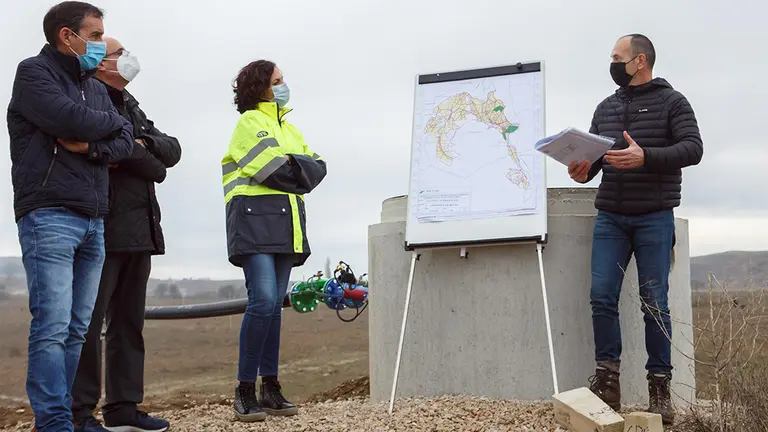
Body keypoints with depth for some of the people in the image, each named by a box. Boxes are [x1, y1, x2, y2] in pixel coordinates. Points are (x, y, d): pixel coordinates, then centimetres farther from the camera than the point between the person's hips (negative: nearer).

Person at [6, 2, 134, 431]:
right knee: (52, 326, -12)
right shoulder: (34, 72, 0)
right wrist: (110, 122, 3)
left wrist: (90, 145, -10)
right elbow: (71, 121, -16)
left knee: (77, 329, 5)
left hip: (93, 221, 7)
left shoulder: (95, 87, 21)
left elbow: (125, 142, 9)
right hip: (50, 216, -7)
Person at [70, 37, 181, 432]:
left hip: (138, 232, 9)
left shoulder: (129, 106, 23)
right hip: (102, 230, -9)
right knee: (88, 322, -7)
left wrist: (145, 144, -5)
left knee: (129, 322, 9)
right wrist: (150, 163, -4)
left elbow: (172, 151, 14)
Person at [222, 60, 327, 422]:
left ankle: (270, 388, 8)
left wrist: (291, 166, -6)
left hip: (285, 225, 8)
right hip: (255, 219, -7)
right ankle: (245, 389, -13)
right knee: (263, 300, -18)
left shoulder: (288, 128, 23)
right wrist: (298, 171, 3)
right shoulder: (250, 121, 0)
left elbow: (317, 168, 11)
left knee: (274, 306, 6)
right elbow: (272, 169, -14)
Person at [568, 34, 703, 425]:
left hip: (654, 217, -4)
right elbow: (592, 154, 18)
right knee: (602, 297, -6)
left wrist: (645, 157, -23)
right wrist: (582, 171, -5)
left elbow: (693, 149, -10)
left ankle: (659, 388, 4)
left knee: (655, 303, -2)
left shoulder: (671, 102, 1)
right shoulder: (606, 108, 15)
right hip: (610, 217, 4)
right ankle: (607, 380, 0)